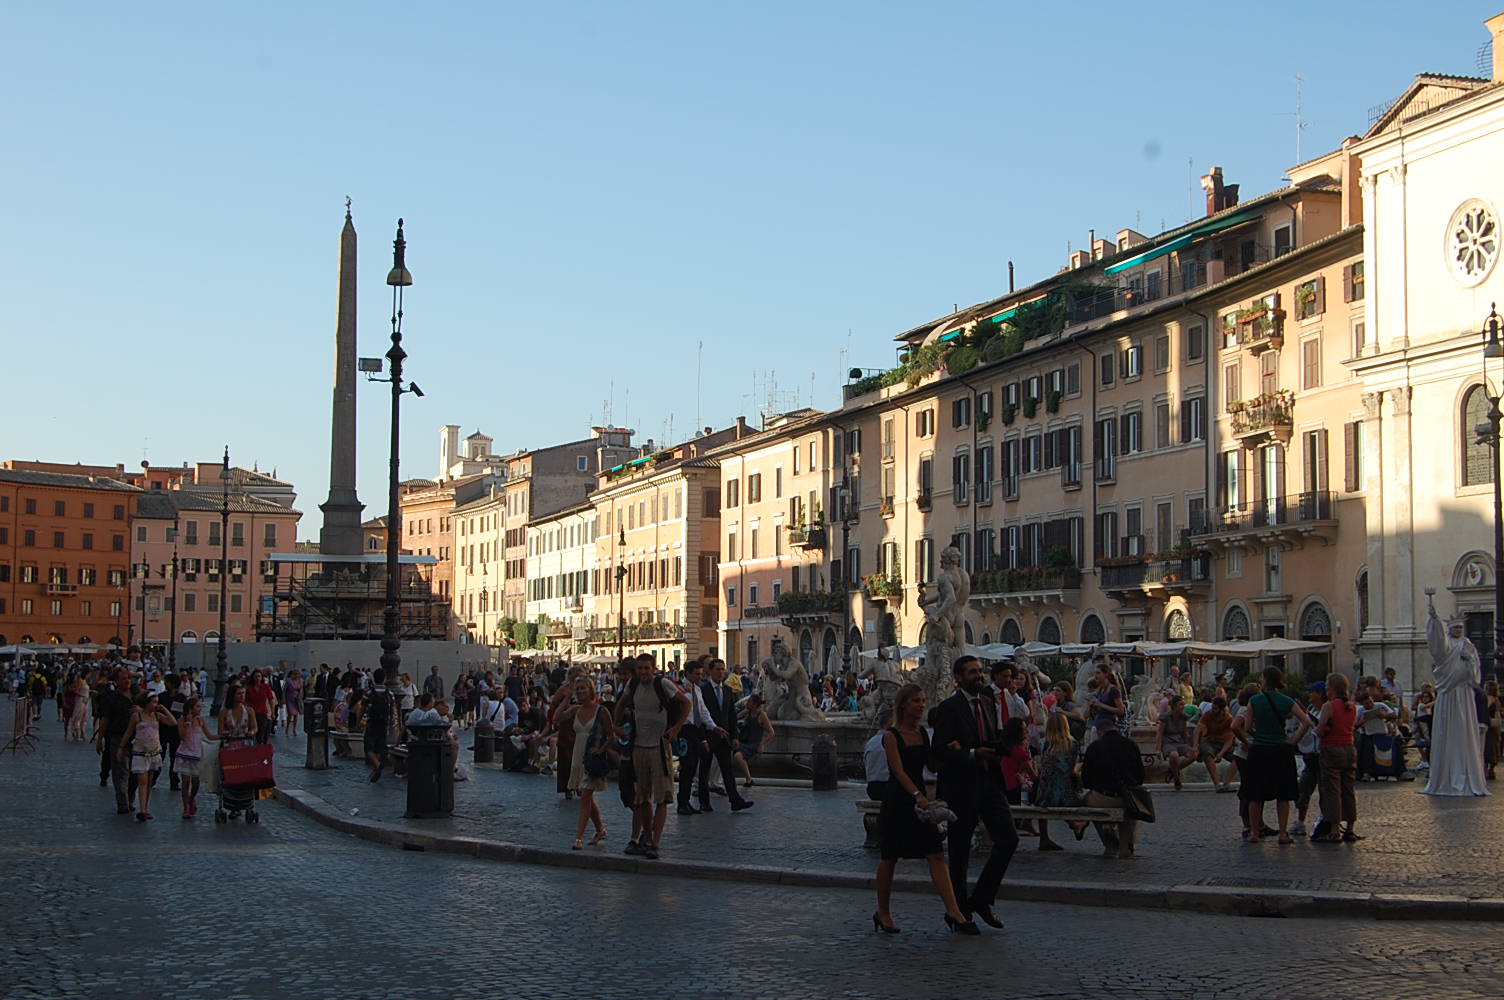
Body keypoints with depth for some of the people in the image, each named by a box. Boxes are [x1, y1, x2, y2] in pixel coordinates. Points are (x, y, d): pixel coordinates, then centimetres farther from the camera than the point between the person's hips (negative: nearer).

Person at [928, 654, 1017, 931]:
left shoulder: (987, 703, 13)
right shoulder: (948, 708, -10)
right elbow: (938, 751, -14)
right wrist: (972, 754, -22)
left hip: (989, 783, 7)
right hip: (960, 787, -6)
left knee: (1008, 839, -1)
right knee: (959, 850, 3)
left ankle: (981, 899, 14)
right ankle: (959, 910, 15)